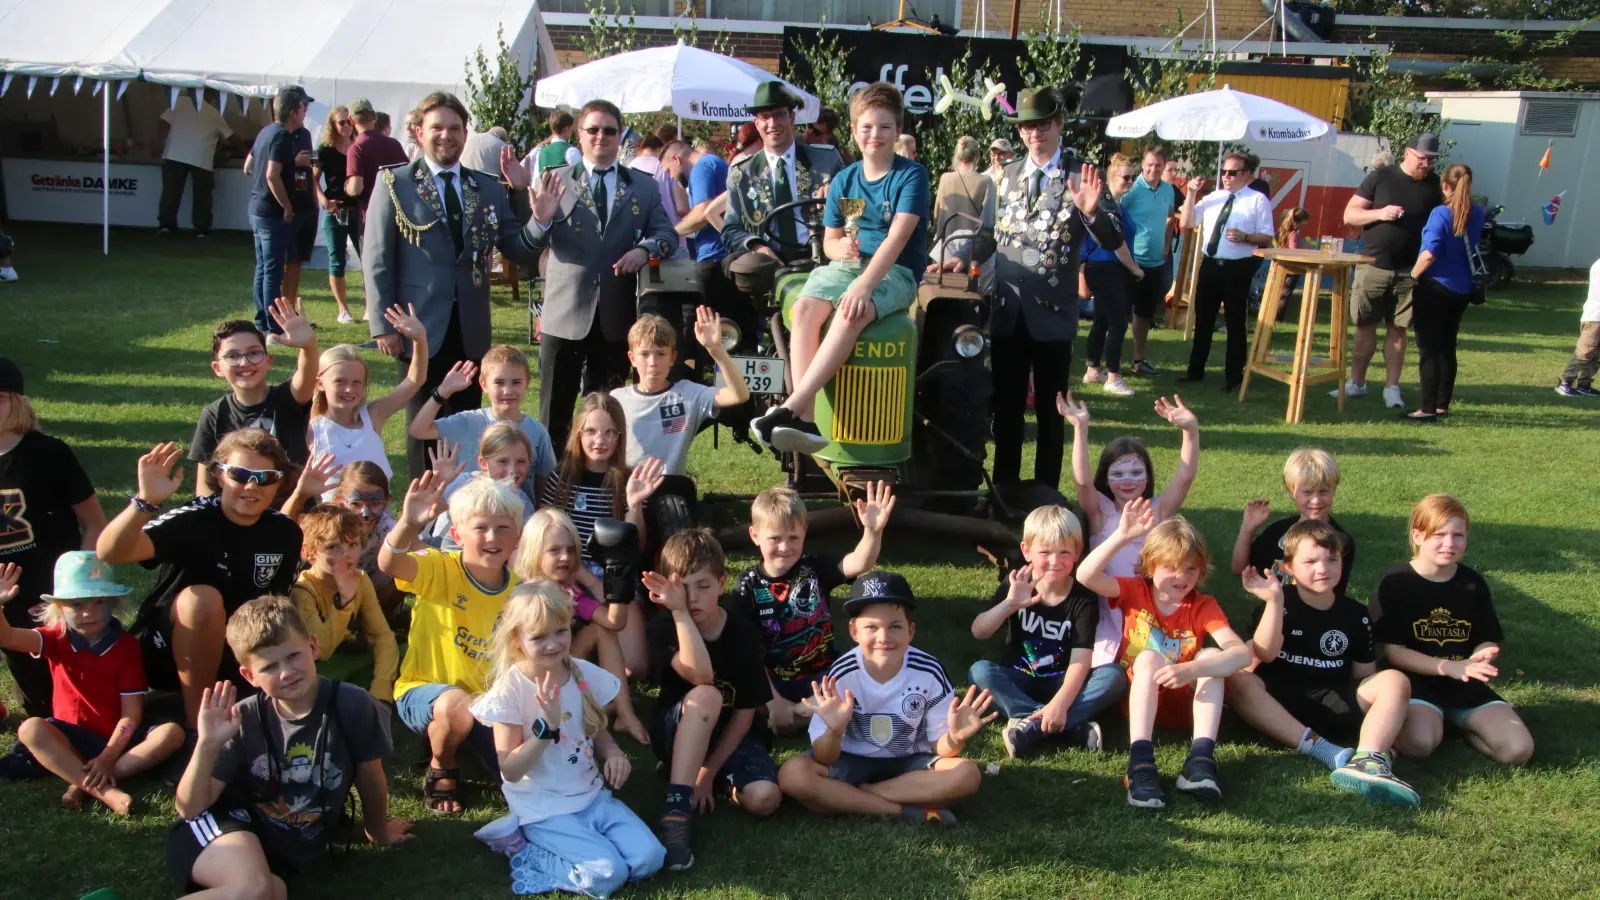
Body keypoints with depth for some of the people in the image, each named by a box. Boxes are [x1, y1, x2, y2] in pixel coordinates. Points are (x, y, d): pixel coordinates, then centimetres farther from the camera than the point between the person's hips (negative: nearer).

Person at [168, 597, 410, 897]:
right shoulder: (244, 720, -14)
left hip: (298, 850, 3)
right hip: (234, 825, -2)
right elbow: (190, 808, -12)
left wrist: (378, 831, 18)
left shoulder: (352, 705, -17)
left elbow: (370, 778, 1)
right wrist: (207, 746, -28)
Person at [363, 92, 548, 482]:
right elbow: (376, 258, -3)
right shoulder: (394, 183, -1)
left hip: (470, 331, 3)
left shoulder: (488, 188, 8)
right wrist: (383, 324, -10)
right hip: (420, 327, -3)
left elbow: (523, 252, 4)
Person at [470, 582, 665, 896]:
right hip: (544, 809, -6)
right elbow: (511, 771, -16)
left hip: (592, 796, 6)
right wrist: (547, 725, -29)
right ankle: (524, 848, -1)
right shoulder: (510, 689, -15)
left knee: (649, 859, -10)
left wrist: (614, 753, -10)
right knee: (607, 874, -22)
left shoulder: (585, 673, -1)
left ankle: (546, 847, 3)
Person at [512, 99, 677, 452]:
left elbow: (667, 233, 4)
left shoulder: (643, 188, 9)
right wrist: (541, 219, -30)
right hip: (565, 313, -2)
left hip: (617, 316, 2)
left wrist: (645, 249, -17)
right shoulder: (556, 182, 2)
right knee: (556, 409, 3)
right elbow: (535, 244, -7)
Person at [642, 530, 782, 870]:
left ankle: (704, 779, 5)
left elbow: (745, 712, -8)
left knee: (764, 798, -27)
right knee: (705, 696, -37)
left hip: (731, 736, 2)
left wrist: (708, 770, -13)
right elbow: (700, 676, -34)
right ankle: (675, 812, -35)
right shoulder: (663, 628, -14)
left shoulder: (742, 631, -10)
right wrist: (679, 610, -35)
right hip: (677, 734, -2)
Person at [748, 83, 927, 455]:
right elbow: (830, 240, 14)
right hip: (848, 263, 4)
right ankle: (805, 421, -36)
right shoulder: (844, 180, 12)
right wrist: (840, 247, -13)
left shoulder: (911, 175, -3)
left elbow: (898, 237, -15)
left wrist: (864, 285, -27)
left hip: (895, 271, -4)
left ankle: (791, 408, -40)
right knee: (805, 307, -28)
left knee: (853, 313, -37)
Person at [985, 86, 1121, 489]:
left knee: (1050, 409, 7)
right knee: (1005, 406, 10)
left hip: (1052, 312, -4)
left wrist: (1091, 212, -29)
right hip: (1006, 309, 4)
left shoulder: (1081, 177, -4)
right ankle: (1004, 489, 20)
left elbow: (1113, 241, -12)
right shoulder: (1007, 175, 11)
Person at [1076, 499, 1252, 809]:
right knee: (1149, 657, -30)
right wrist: (1122, 536, -32)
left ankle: (1201, 758, -38)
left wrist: (1191, 670, -41)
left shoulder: (1203, 606, -7)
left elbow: (1242, 652, -24)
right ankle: (1140, 761, -45)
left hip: (1186, 705, 1)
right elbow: (1086, 576, -24)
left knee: (1211, 655, -25)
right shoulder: (1134, 592, -5)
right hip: (1137, 700, -1)